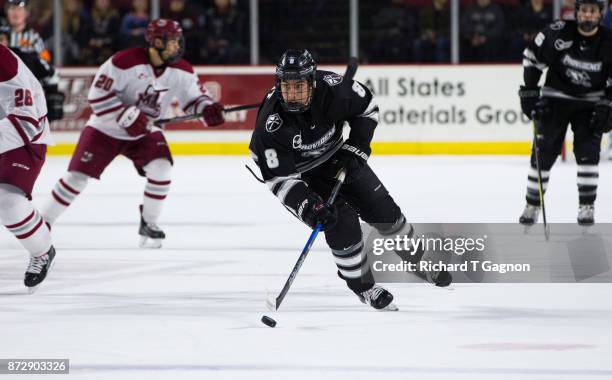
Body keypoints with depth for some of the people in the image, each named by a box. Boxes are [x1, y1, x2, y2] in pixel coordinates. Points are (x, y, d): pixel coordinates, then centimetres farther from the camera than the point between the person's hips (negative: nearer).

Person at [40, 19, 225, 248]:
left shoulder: (181, 71, -10)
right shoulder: (126, 61, -26)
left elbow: (194, 97, -2)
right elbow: (99, 94, -24)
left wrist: (208, 110, -24)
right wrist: (127, 117, -29)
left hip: (145, 132, 4)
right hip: (106, 129, -4)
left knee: (161, 168, -20)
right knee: (78, 176, -7)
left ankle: (148, 224, -1)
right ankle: (44, 222, 8)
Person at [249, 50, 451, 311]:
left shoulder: (332, 88, -28)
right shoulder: (270, 123, -34)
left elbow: (367, 107, -6)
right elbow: (278, 178, -29)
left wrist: (356, 148, -13)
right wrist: (307, 206, -39)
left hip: (337, 158, 4)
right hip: (301, 174, -4)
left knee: (384, 210, 8)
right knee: (342, 222, -19)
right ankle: (362, 285, 3)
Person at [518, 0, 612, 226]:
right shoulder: (559, 32, -17)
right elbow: (532, 57, -6)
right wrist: (529, 92, -8)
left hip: (589, 104, 0)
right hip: (556, 100, 0)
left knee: (588, 152, -12)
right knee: (543, 153, -2)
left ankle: (587, 207, -3)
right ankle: (532, 205, 10)